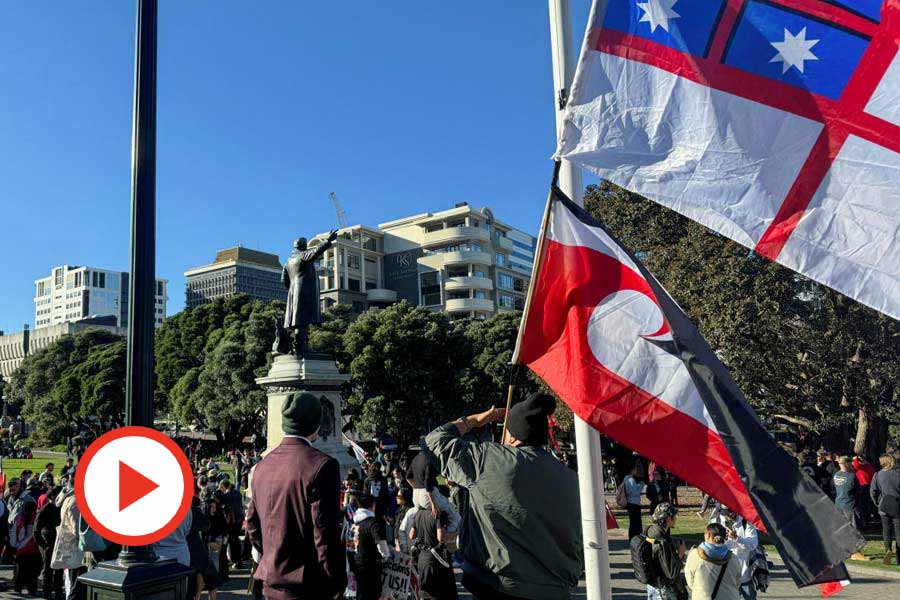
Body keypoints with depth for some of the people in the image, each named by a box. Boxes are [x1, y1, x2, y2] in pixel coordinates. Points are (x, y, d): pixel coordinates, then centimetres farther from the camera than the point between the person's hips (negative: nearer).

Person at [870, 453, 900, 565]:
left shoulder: (878, 475, -3)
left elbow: (872, 492, -3)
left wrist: (877, 504, 10)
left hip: (884, 506, 0)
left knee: (886, 529, 10)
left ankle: (888, 549, -13)